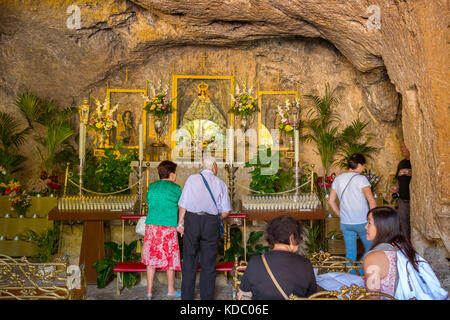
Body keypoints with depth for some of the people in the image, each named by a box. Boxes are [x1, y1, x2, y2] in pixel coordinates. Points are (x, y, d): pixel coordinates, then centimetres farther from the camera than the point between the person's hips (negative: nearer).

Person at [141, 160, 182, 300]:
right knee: (170, 257, 10)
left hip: (151, 225, 4)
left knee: (151, 258, 10)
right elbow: (180, 207, 3)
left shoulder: (151, 187, 8)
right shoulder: (176, 188, -3)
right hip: (168, 227, -3)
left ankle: (149, 291, 15)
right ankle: (171, 290, 23)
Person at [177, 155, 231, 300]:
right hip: (211, 222, 0)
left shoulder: (192, 179, 1)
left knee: (189, 262, 10)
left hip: (191, 219, 0)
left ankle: (187, 296, 18)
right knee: (208, 264, 10)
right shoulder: (220, 183, 4)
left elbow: (183, 205, -2)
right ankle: (206, 297, 17)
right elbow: (225, 212, 2)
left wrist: (180, 223, 6)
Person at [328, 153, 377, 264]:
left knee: (350, 254, 11)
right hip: (363, 222, -5)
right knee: (370, 250, 13)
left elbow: (331, 201, 10)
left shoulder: (338, 179, 6)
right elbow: (372, 201, -18)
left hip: (345, 223, 5)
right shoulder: (361, 179, -11)